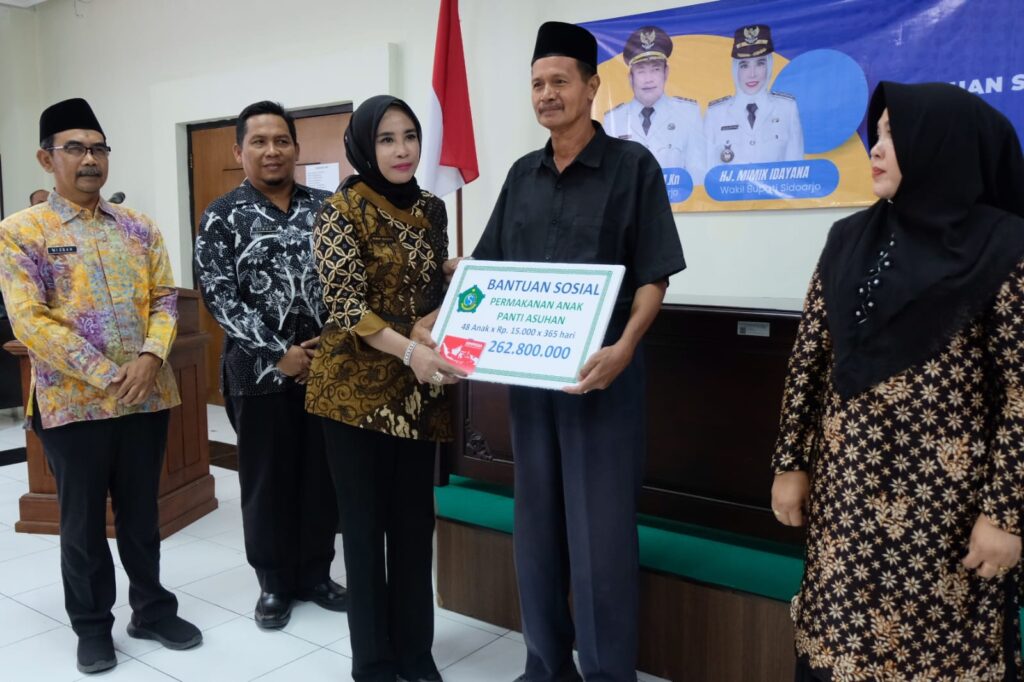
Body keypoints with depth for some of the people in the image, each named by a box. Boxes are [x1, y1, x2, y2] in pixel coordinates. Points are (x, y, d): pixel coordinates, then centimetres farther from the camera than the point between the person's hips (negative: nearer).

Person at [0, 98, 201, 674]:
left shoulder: (139, 228, 8)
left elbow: (165, 298, 6)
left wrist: (151, 356, -13)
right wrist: (105, 375, -18)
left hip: (149, 395, 3)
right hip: (73, 401, -3)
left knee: (142, 513, 15)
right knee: (84, 520, 11)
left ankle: (153, 610, 31)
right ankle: (92, 627, 27)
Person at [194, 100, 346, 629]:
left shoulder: (324, 206, 6)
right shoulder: (223, 216, -1)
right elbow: (220, 296, -8)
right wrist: (279, 353, -13)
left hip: (326, 363, 2)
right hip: (261, 370, -2)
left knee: (321, 474, 9)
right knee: (266, 478, 8)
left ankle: (315, 574, 26)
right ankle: (273, 582, 24)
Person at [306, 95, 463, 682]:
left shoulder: (431, 208, 9)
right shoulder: (341, 211, -8)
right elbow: (345, 304, -15)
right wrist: (409, 350, -26)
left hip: (419, 390, 5)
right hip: (358, 386, -5)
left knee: (416, 522, 12)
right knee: (366, 522, 6)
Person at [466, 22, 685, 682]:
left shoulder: (632, 164, -4)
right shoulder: (522, 174, 11)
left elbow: (653, 275, -9)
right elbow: (486, 270, 14)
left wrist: (624, 348, -25)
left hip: (602, 370, -5)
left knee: (599, 532, 0)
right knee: (537, 524, 13)